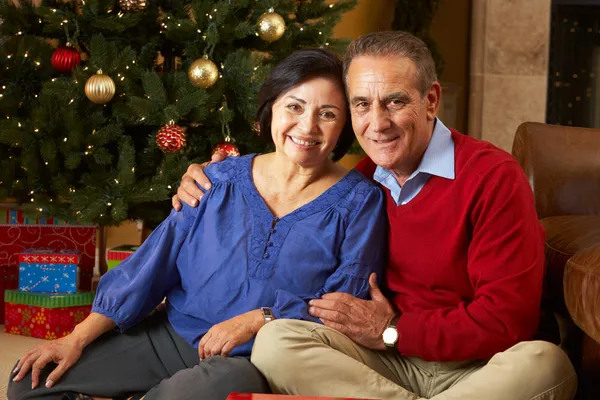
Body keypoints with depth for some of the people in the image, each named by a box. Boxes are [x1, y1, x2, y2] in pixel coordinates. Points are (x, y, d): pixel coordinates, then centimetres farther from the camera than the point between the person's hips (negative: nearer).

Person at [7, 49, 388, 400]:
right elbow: (152, 264, 5)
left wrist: (257, 319, -18)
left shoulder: (359, 202, -2)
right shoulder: (222, 181, 6)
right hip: (173, 335, 3)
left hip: (260, 361, -2)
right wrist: (78, 338, -1)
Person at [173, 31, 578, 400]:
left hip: (477, 367, -4)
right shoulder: (362, 179, 5)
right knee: (275, 342, -20)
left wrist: (392, 331, -12)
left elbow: (507, 320, -17)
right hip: (389, 359, 4)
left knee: (545, 364, -37)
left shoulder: (492, 176, -12)